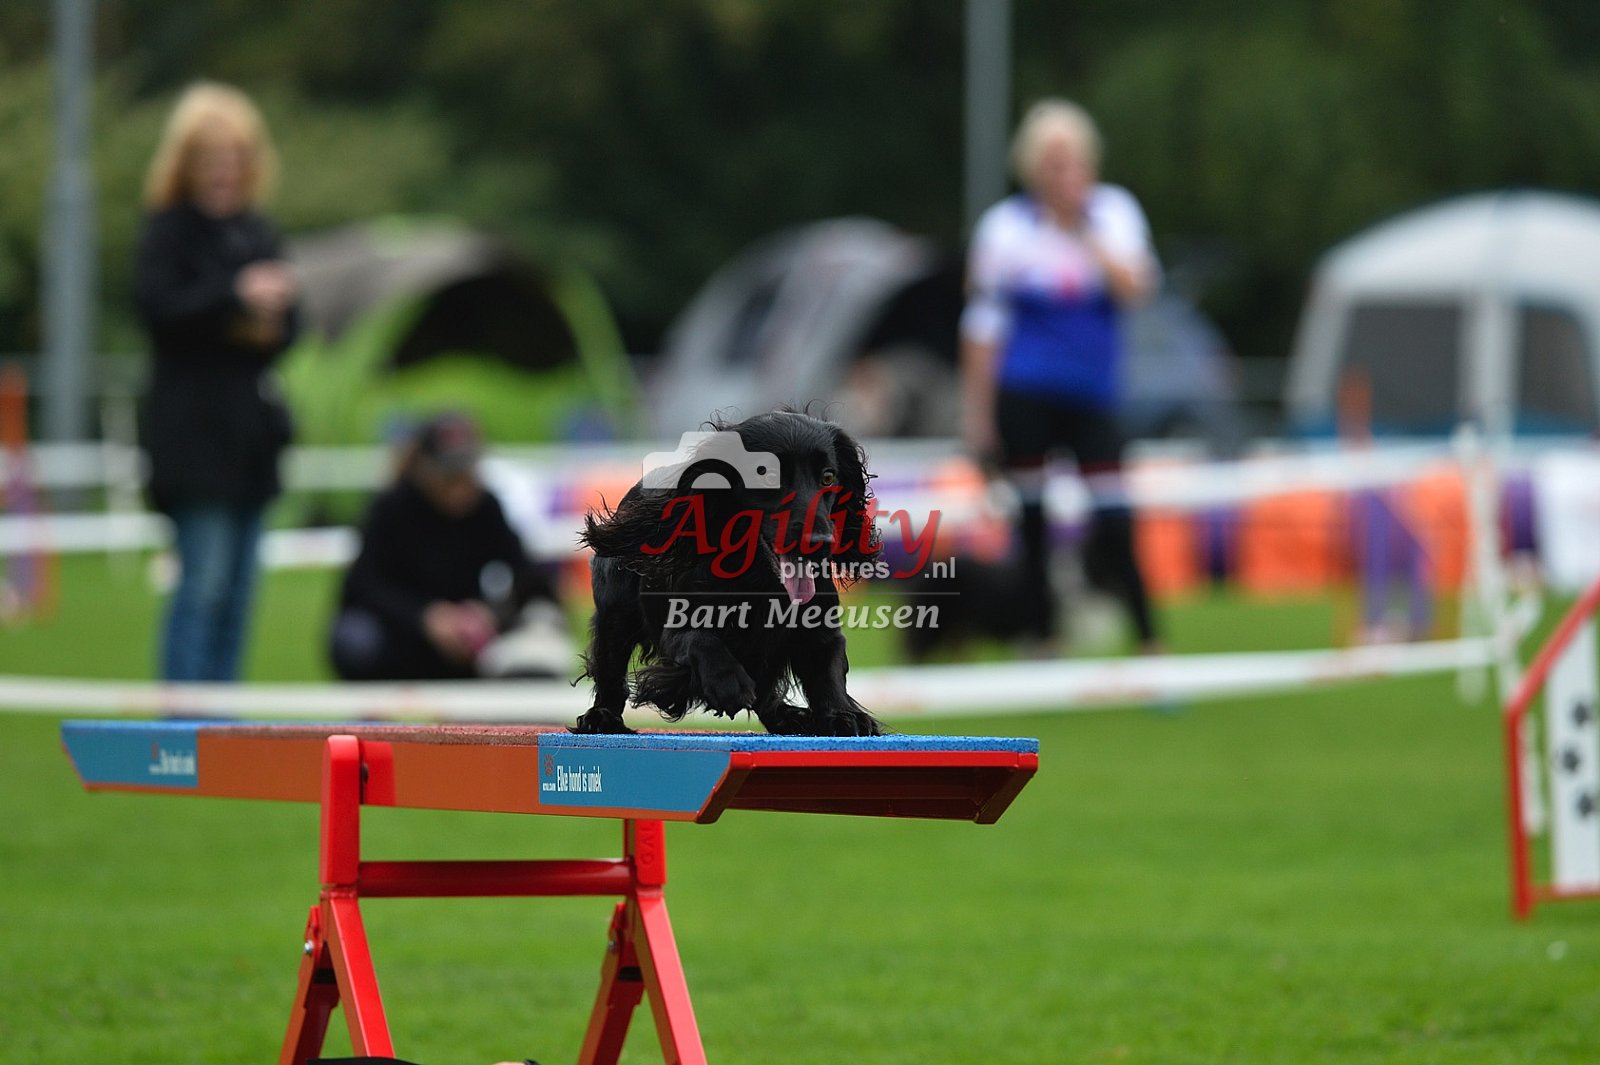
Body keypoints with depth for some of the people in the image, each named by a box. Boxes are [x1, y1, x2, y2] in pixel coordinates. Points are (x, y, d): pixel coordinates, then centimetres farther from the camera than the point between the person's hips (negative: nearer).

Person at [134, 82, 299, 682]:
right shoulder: (168, 231, -5)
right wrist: (237, 298, -23)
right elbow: (158, 308, -20)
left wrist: (271, 323, -5)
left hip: (250, 428, 7)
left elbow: (286, 325, 17)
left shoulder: (257, 233, 14)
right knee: (203, 582, -11)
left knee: (237, 591, 8)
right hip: (193, 430, -7)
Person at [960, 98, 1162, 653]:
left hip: (1092, 394, 1)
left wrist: (1085, 234, -18)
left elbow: (1136, 288, -11)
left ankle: (1147, 638, -1)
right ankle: (1041, 634, 12)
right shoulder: (1006, 225, 0)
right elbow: (983, 325, 2)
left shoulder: (1115, 211, 4)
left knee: (1114, 522, -7)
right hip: (1024, 394, -1)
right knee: (1032, 521, 4)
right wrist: (976, 409, 0)